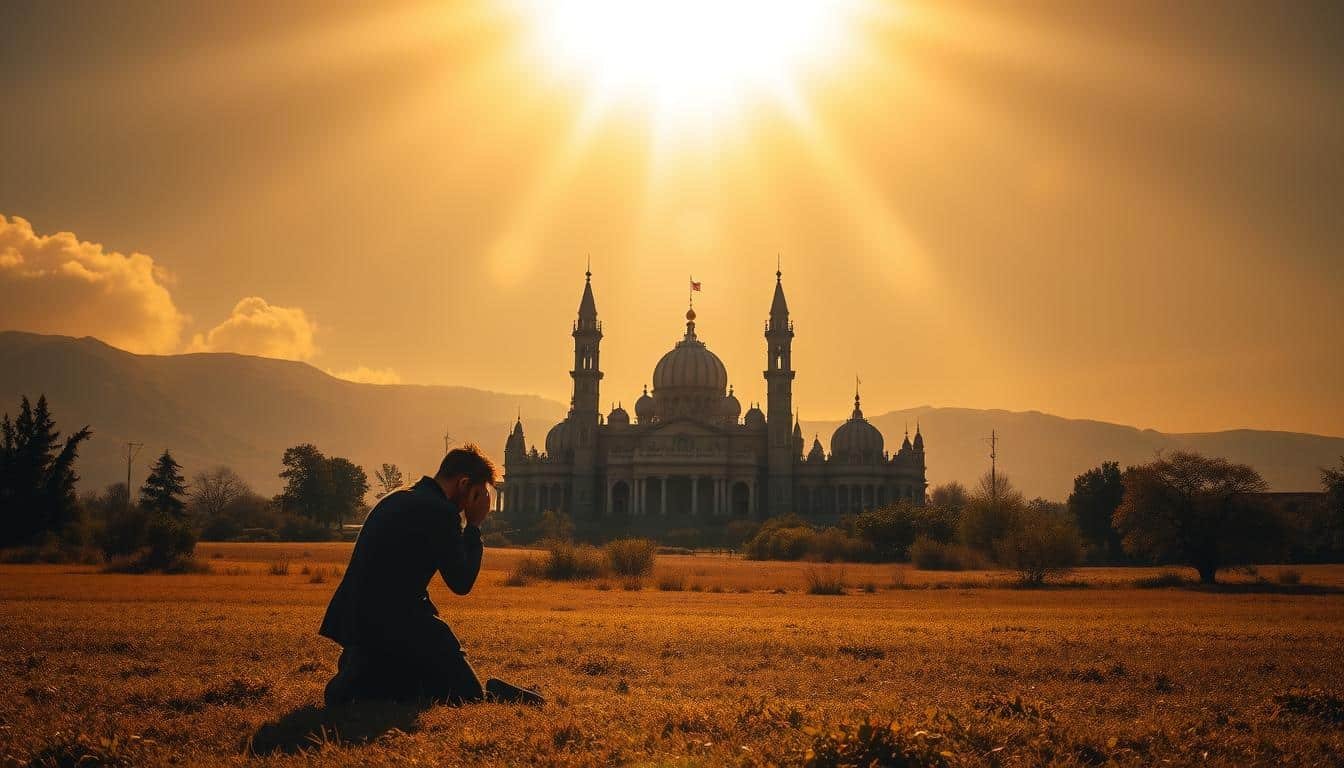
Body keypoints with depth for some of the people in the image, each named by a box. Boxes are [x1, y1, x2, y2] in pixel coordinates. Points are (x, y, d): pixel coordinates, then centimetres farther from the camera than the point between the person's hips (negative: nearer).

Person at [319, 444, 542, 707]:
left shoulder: (396, 499, 17)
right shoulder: (441, 512, -14)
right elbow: (462, 583, -7)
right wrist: (474, 525, 1)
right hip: (393, 624, -10)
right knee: (470, 695, -4)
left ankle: (361, 672, 5)